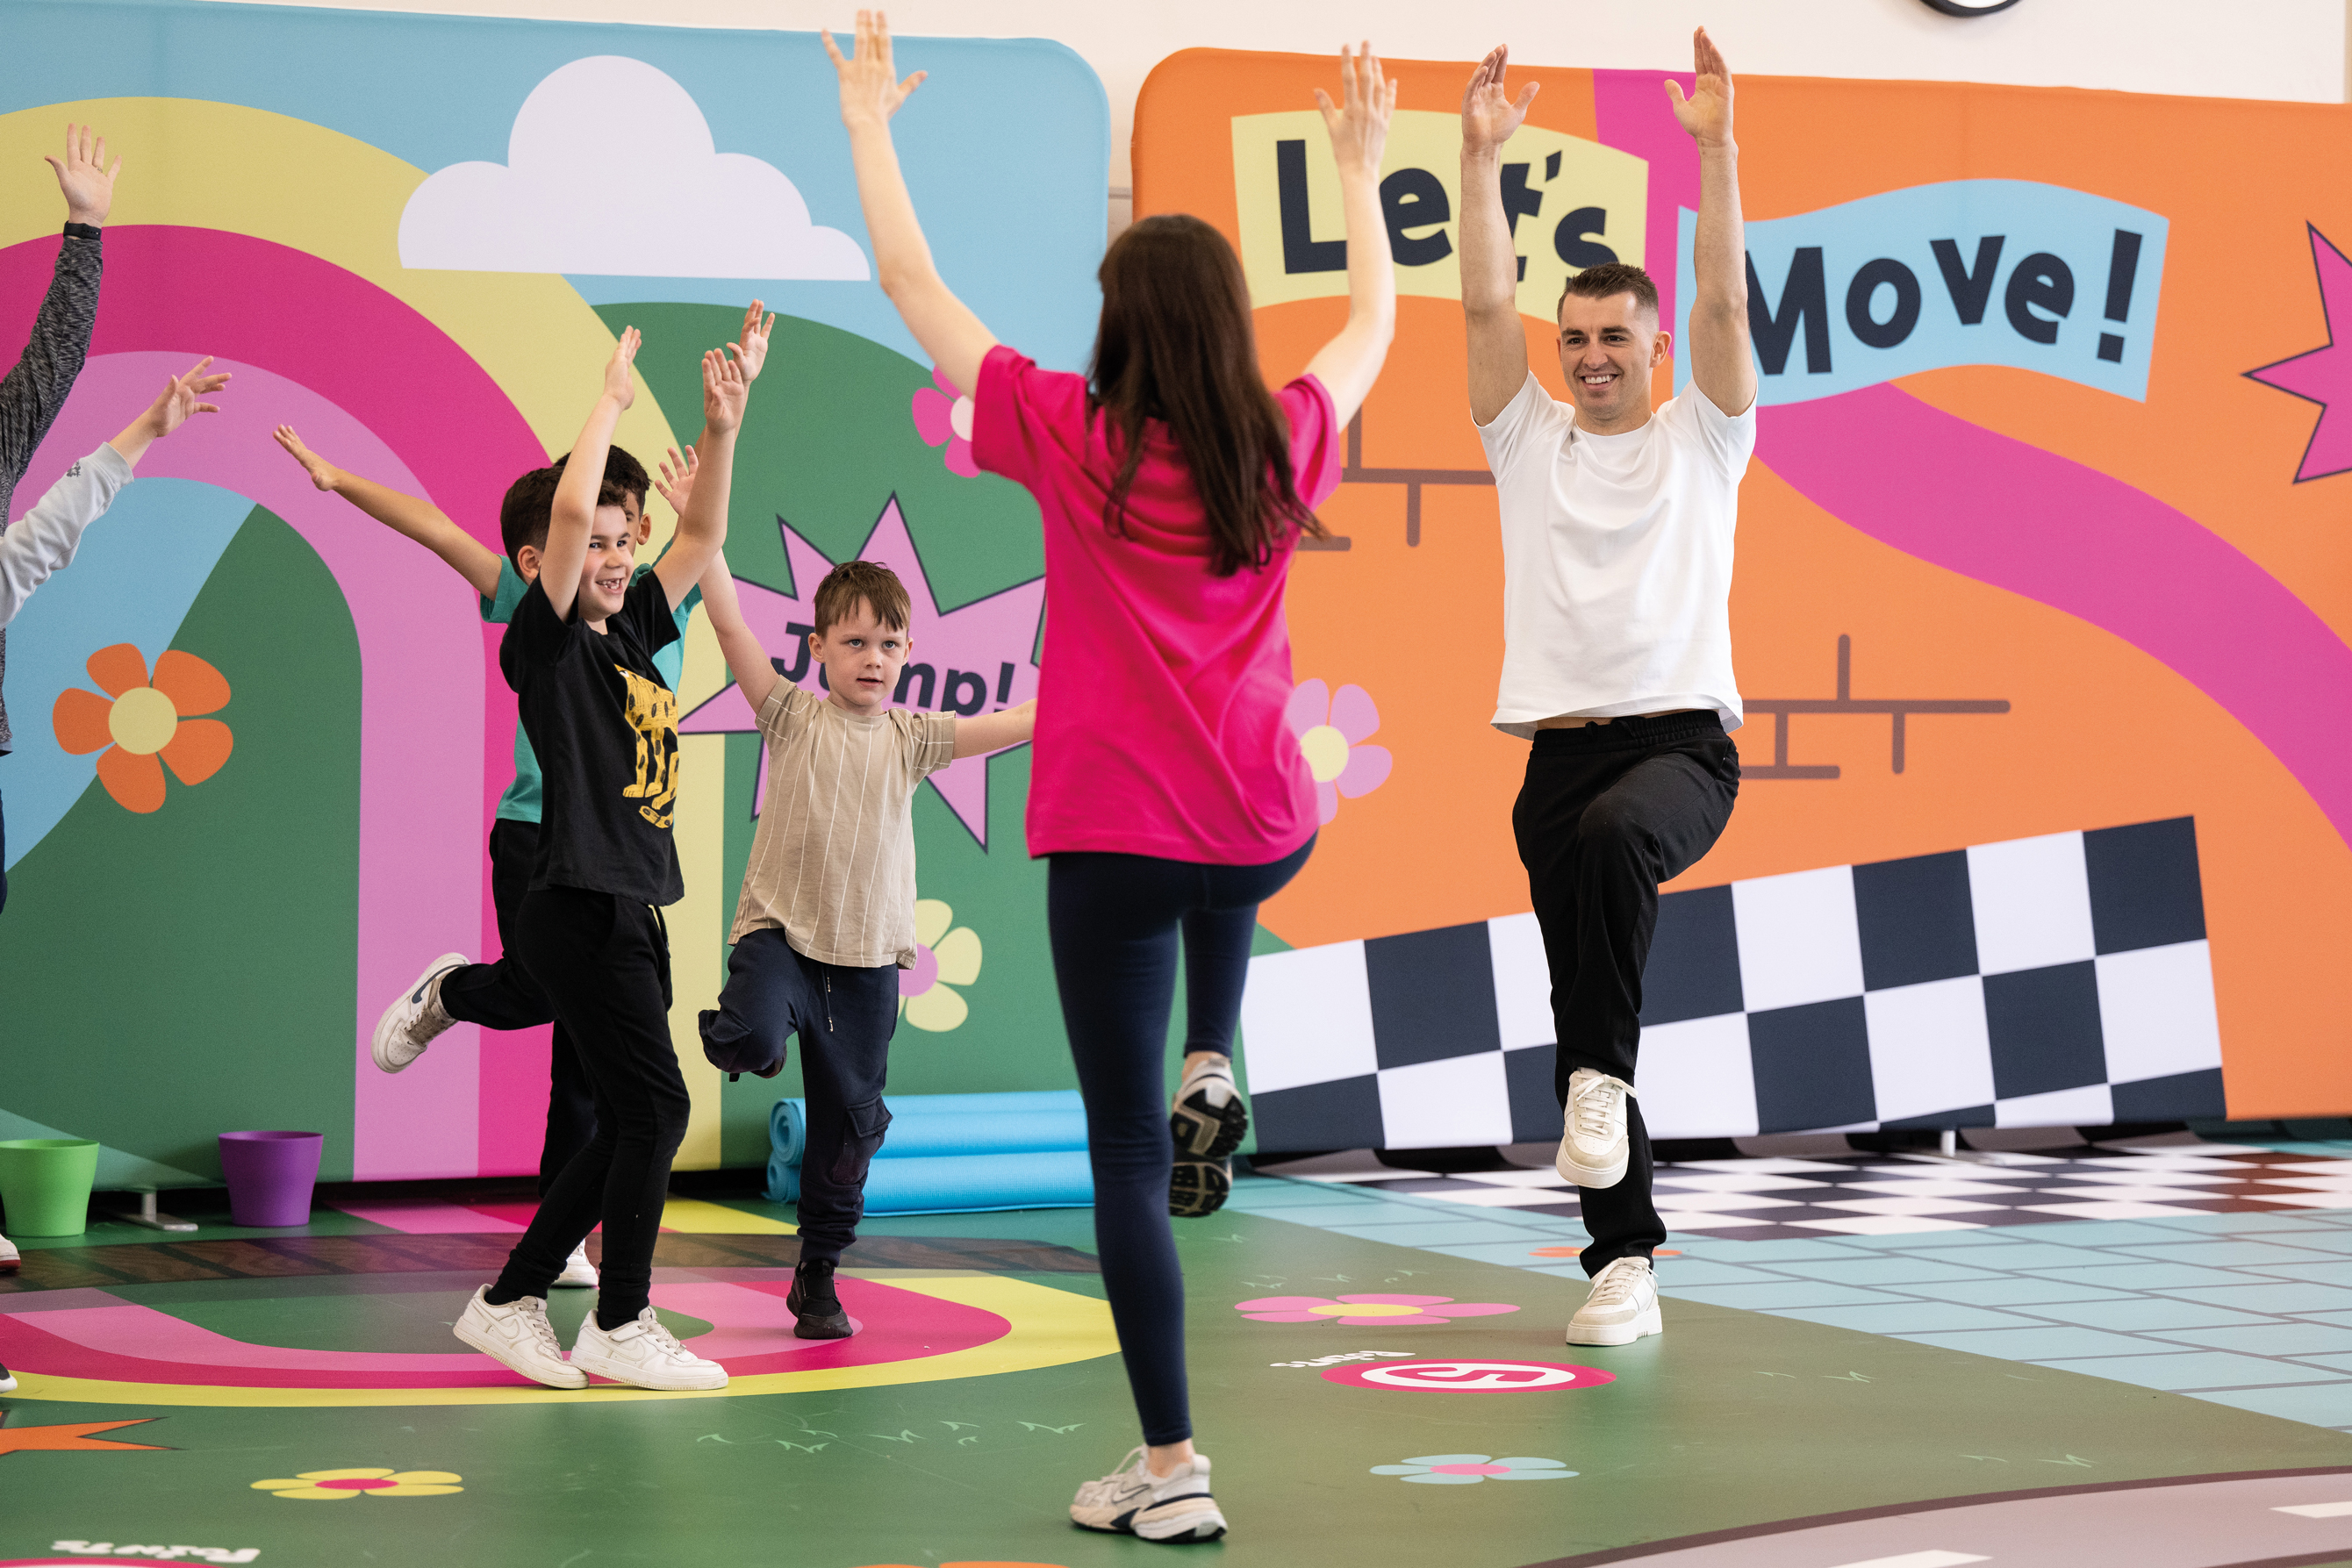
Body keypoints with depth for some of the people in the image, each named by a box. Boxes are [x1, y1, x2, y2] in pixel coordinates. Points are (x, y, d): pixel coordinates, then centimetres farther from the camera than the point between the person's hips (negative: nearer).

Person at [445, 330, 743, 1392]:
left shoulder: (630, 638, 15)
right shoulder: (543, 640, -7)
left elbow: (701, 537, 20)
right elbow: (569, 507, -20)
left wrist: (722, 432, 9)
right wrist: (613, 400, -11)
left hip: (630, 912, 9)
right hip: (578, 908, -9)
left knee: (628, 1127, 10)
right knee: (653, 1109, -8)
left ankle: (509, 1300, 19)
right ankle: (619, 1326, 2)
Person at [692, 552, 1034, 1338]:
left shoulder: (911, 738, 8)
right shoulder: (794, 717, 0)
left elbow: (1020, 722, 4)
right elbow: (731, 625, -9)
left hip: (868, 956, 3)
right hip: (779, 928, -3)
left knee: (850, 1121, 7)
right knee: (753, 1037, -32)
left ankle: (818, 1276, 23)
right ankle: (740, 1037, 7)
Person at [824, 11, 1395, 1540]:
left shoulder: (1072, 437, -8)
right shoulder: (1283, 443, 0)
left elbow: (914, 286, 0)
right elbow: (1374, 320, 21)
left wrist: (869, 124, 12)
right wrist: (1363, 169, 34)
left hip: (1116, 832, -3)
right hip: (1268, 829, 4)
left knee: (1129, 1156, 2)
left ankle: (1172, 1471, 1)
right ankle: (1212, 1066, 29)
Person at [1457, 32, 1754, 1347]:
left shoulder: (1701, 437, 8)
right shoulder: (1530, 436, 13)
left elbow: (1726, 303, -5)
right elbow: (1488, 306, 2)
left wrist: (1716, 146, -13)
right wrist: (1482, 158, -7)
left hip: (1683, 739, -3)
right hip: (1561, 745, 3)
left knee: (1614, 835, -38)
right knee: (1588, 1020, 1)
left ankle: (1601, 1077, -29)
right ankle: (1626, 1263, 7)